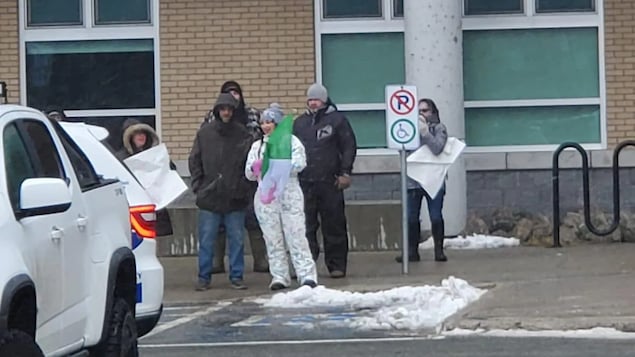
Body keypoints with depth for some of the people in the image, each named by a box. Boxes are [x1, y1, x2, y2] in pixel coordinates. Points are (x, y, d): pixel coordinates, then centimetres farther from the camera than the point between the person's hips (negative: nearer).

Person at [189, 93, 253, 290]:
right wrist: (198, 184, 0)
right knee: (206, 240, 2)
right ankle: (204, 277, 10)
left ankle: (236, 276, 13)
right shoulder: (204, 133, 4)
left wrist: (243, 183, -4)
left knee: (237, 239, 5)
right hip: (209, 196, 0)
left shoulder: (242, 133, 3)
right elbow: (194, 160, 8)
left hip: (235, 197, 0)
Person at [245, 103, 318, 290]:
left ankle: (307, 274, -10)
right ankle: (279, 276, 7)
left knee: (296, 235, -9)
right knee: (273, 238, 2)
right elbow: (249, 174, 14)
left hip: (289, 194, -4)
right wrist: (255, 168, -9)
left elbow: (299, 164, -9)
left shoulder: (291, 141, 6)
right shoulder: (257, 146, 18)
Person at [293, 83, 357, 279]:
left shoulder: (337, 120, 3)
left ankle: (336, 266, 6)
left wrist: (345, 173, -6)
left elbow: (349, 147, 1)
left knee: (334, 226, 1)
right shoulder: (299, 123, 15)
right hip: (304, 183, 3)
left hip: (329, 182, -3)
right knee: (305, 227, 0)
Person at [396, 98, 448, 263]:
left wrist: (424, 131, -15)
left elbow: (437, 148, -12)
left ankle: (439, 250, 6)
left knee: (436, 217, -4)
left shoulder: (439, 128, 3)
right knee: (411, 218, 1)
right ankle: (412, 251, 8)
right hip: (413, 180, 3)